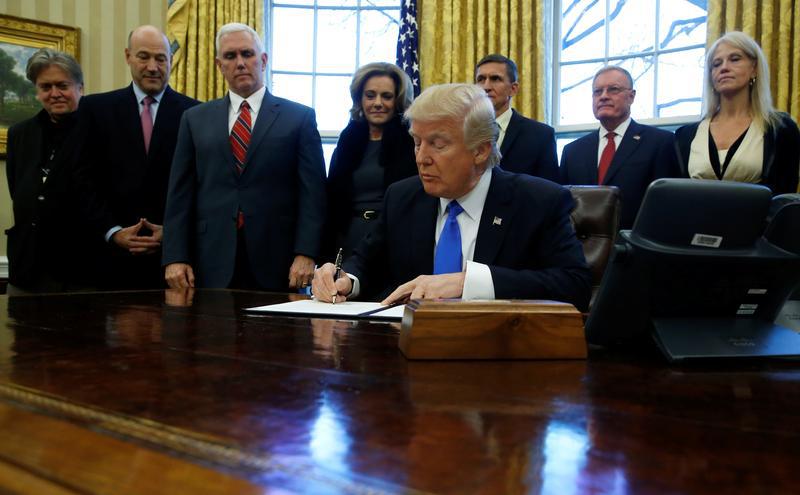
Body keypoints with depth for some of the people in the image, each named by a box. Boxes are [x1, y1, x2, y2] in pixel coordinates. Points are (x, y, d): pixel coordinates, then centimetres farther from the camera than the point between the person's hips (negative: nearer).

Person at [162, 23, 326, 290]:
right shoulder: (195, 119, 11)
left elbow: (311, 192, -2)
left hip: (276, 264, -1)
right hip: (212, 264, 2)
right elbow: (180, 193, 7)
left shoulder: (300, 117, 4)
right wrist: (175, 257, -1)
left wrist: (305, 255, -11)